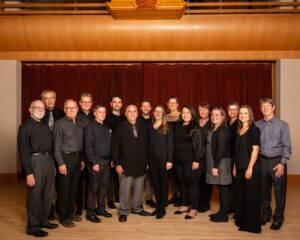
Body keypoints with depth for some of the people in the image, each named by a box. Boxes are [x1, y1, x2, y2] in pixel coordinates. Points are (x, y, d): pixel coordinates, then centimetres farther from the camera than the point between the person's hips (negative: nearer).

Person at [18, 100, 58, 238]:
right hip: (35, 161, -7)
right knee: (34, 195, 2)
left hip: (48, 160, 7)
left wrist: (53, 165, 11)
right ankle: (33, 227, 17)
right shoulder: (25, 127, -7)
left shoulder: (45, 126, 15)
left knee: (48, 194, 15)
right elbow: (23, 151, -12)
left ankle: (44, 220, 31)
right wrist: (29, 172, -17)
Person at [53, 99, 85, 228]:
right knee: (64, 188, 3)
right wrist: (61, 163, -15)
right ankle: (63, 217, 17)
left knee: (74, 187, 14)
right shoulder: (60, 124, -9)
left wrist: (82, 159, 10)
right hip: (65, 158, -6)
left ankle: (70, 212, 29)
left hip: (77, 158, 6)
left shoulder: (79, 124, 9)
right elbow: (57, 146, -11)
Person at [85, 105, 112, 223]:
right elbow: (88, 147, -12)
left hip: (107, 160, 6)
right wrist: (94, 163, -16)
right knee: (94, 186, 1)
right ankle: (90, 212, 13)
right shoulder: (90, 127, -7)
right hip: (96, 161, -6)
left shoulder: (107, 127, 11)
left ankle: (100, 208, 27)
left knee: (104, 185, 13)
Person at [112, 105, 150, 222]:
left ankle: (137, 208, 31)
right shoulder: (120, 128, -5)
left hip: (141, 165, 4)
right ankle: (123, 211, 21)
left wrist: (146, 162, 9)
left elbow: (146, 146, 11)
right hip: (126, 166, -4)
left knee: (138, 189, 13)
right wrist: (117, 164, -10)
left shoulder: (142, 128, 8)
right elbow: (115, 147, -6)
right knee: (125, 190, 4)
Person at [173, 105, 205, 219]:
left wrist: (196, 160, -17)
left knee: (192, 184, 2)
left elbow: (200, 145, -12)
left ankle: (193, 209, 12)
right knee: (182, 183, 13)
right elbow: (174, 143, 11)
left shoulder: (196, 128, -7)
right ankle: (184, 205, 26)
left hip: (191, 160, -6)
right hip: (179, 160, 6)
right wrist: (173, 158, 8)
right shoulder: (177, 126, 9)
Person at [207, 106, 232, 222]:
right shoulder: (215, 130, 14)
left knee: (223, 188, 0)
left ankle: (224, 215, 11)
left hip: (221, 163, -9)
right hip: (216, 162, 9)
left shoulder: (222, 130, -16)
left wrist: (215, 166, -21)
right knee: (221, 188, 15)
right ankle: (221, 212, 25)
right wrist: (214, 165, 12)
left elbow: (221, 149, -21)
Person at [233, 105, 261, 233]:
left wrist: (250, 168, -19)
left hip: (251, 168, -7)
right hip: (240, 168, 7)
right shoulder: (239, 130, 11)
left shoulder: (254, 129, -9)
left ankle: (252, 225, 14)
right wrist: (235, 166, 9)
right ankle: (242, 221, 28)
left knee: (251, 196, 2)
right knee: (240, 195, 14)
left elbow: (255, 149, -15)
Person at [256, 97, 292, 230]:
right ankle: (266, 214, 33)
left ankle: (278, 218, 24)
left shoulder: (282, 125, -5)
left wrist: (282, 163, -10)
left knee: (279, 191, 6)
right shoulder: (257, 125, 0)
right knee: (263, 190, 14)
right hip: (262, 161, 2)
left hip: (277, 161, -2)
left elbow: (286, 146, -5)